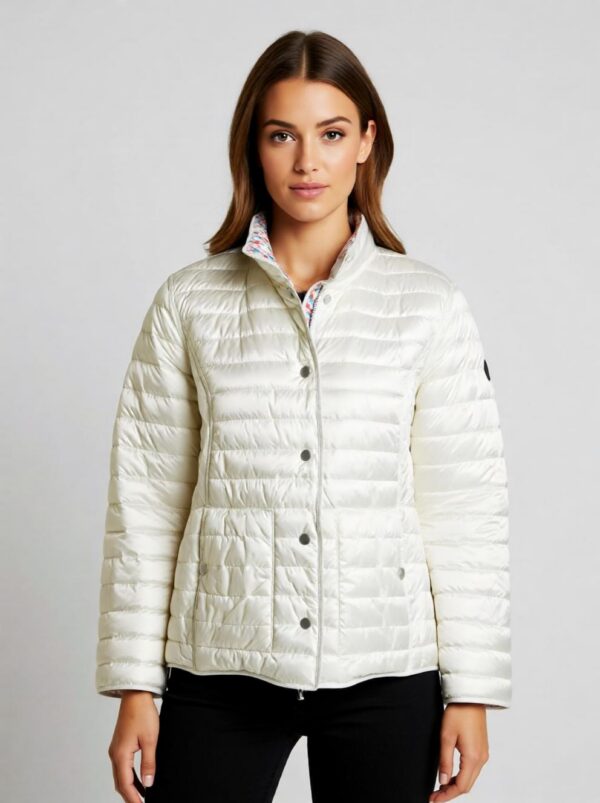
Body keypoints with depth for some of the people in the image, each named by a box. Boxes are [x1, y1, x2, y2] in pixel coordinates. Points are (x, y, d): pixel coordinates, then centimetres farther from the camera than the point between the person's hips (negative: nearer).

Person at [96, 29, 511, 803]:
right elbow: (146, 499, 3)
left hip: (384, 678, 0)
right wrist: (134, 684, 1)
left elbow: (467, 507, 0)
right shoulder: (189, 303, 2)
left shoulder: (430, 305, 0)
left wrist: (472, 689, -2)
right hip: (221, 671, 1)